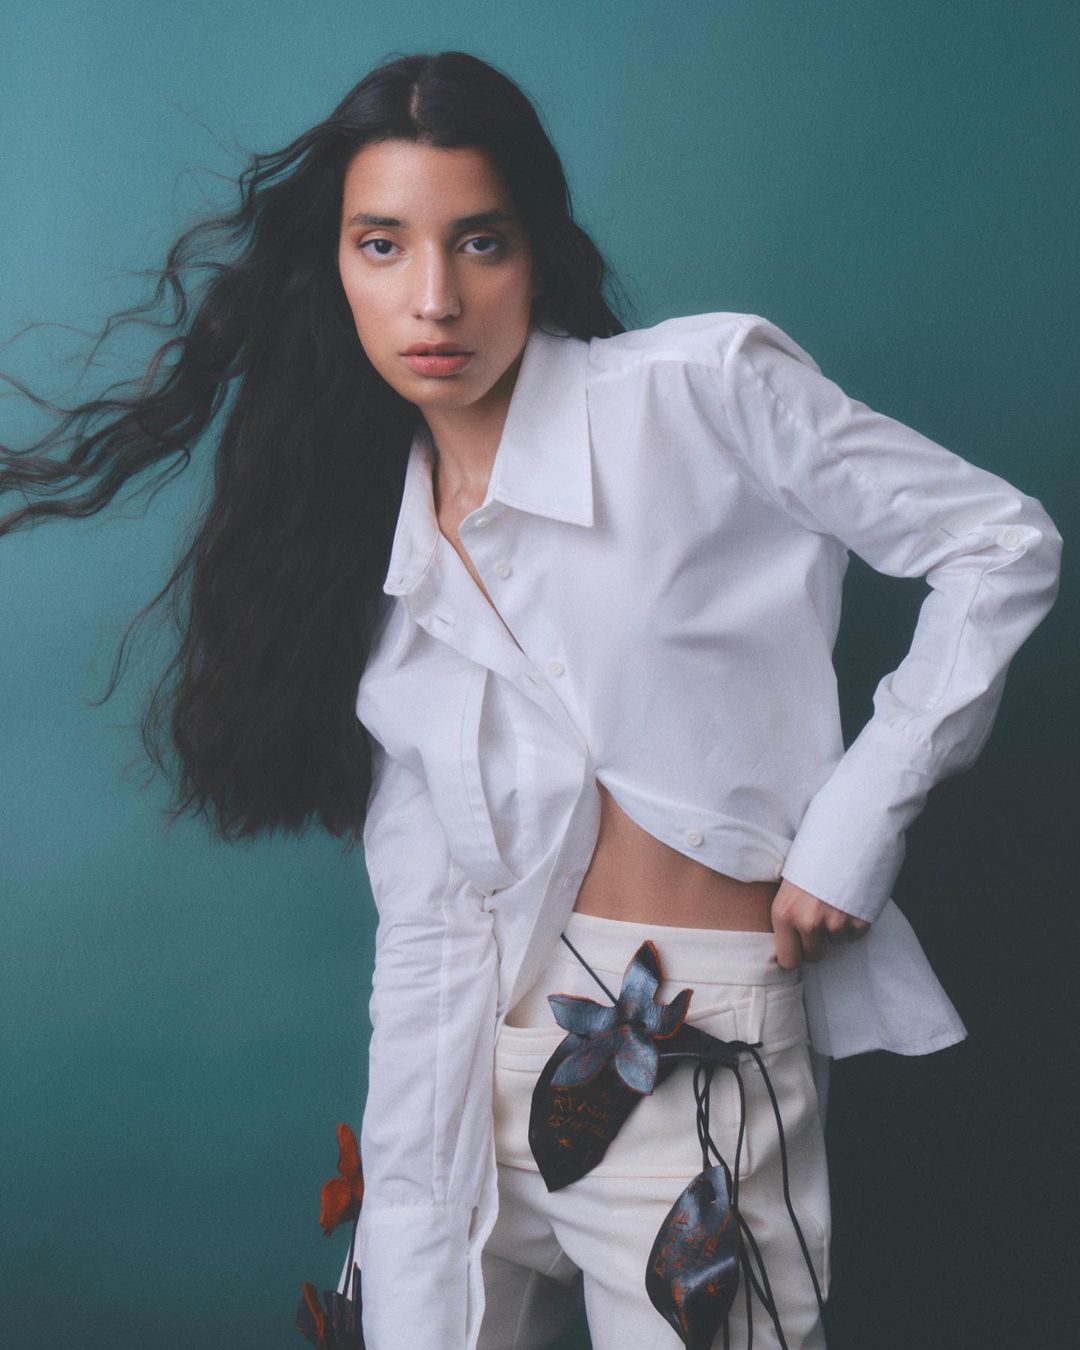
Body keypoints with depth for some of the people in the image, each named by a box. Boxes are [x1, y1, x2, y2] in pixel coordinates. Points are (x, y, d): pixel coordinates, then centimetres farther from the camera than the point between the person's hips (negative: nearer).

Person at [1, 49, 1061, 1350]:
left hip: (709, 1056, -4)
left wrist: (858, 819, -7)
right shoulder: (372, 546, 5)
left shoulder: (707, 389, -7)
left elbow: (1004, 548, -2)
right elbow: (423, 930, 0)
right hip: (487, 1062, 4)